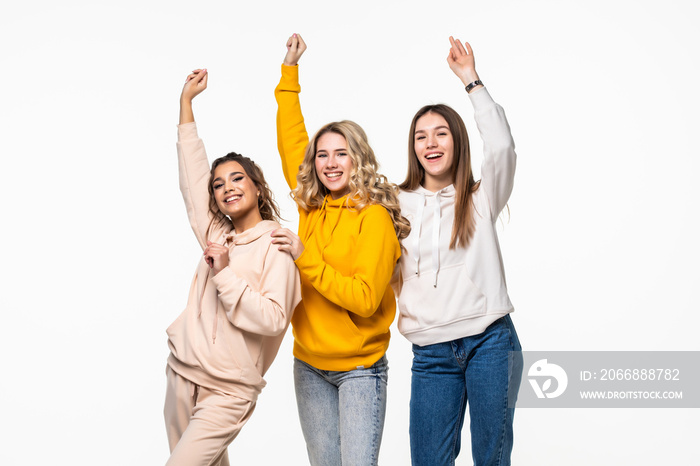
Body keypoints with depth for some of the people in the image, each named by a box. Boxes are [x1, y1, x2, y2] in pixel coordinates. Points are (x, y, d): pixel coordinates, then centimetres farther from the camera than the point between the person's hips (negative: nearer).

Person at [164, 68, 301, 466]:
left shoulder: (277, 245, -9)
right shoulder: (217, 234, 9)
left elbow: (273, 319, -17)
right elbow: (192, 174, 14)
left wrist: (227, 274, -20)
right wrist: (187, 101, 16)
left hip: (228, 392, -6)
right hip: (183, 374, 6)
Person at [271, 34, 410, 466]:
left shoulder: (375, 218, -13)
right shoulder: (311, 208, 3)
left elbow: (364, 299, -20)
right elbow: (290, 141, 14)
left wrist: (305, 258, -22)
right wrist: (290, 70, 16)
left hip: (360, 368, -5)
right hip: (310, 365, 6)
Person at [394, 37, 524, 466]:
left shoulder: (480, 199, 5)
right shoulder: (398, 205, 10)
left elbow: (501, 147, -12)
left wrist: (471, 79, -9)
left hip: (490, 339, -1)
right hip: (431, 352, 2)